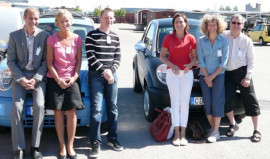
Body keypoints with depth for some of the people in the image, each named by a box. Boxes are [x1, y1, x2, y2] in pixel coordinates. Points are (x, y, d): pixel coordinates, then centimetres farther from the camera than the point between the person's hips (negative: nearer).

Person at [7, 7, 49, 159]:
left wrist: (36, 79, -12)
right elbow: (11, 61, 0)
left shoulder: (45, 36, -2)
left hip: (38, 77, 0)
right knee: (17, 108, -15)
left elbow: (46, 61, -1)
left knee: (39, 106, -20)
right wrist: (21, 79, -12)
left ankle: (35, 147, -9)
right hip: (19, 76, 1)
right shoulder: (14, 36, 0)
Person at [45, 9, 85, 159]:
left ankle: (70, 146, 5)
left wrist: (75, 77, -6)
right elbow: (49, 62, -1)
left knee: (72, 112, -4)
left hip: (72, 79, 1)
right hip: (55, 79, -1)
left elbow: (79, 61, 8)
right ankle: (62, 146, 7)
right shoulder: (52, 39, 0)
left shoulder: (77, 39, 5)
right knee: (58, 112, -1)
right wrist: (58, 80, -9)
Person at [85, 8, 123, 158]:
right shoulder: (92, 35, -2)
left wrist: (111, 70, -9)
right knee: (96, 109, -7)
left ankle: (112, 138, 20)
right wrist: (104, 71, -13)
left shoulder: (115, 37, 12)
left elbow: (118, 57, 8)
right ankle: (96, 142, 1)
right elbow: (91, 57, -10)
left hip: (112, 75, 4)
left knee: (113, 108, 8)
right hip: (96, 76, -4)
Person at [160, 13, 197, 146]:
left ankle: (183, 134, 5)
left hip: (187, 73, 1)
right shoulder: (168, 38, 2)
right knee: (175, 102, -3)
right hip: (172, 72, -1)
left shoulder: (191, 38, 4)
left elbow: (195, 57, 7)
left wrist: (190, 65, -14)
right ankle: (176, 134, 1)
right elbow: (162, 56, 2)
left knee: (185, 103, 0)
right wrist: (172, 66, -14)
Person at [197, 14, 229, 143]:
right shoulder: (201, 41, 3)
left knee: (217, 102, -8)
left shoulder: (224, 41, -1)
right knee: (207, 102, 0)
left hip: (219, 75, -2)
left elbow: (224, 62, -4)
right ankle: (213, 128, 13)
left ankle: (215, 132, -6)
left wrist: (212, 76, -9)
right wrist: (206, 77, -6)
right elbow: (201, 61, 0)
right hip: (204, 76, 2)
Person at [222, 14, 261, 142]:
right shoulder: (223, 36, -1)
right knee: (225, 100, -1)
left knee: (250, 101, -1)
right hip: (227, 73, 2)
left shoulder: (246, 40, -2)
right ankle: (233, 125, 22)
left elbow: (251, 60, 1)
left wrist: (248, 77, -7)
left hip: (242, 71, -2)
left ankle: (256, 131, 7)